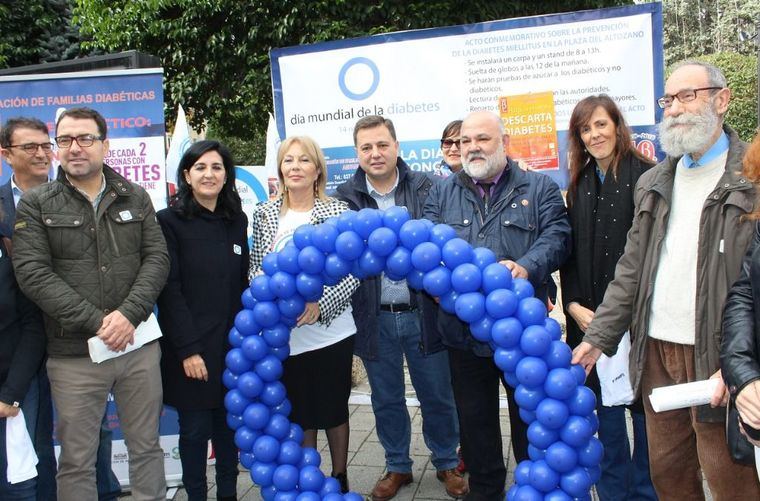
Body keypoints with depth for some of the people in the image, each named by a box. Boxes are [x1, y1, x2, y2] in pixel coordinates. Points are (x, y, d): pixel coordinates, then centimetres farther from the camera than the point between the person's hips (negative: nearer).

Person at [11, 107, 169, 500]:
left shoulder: (135, 198, 7)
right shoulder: (36, 204, 1)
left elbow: (156, 258, 1)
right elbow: (33, 274, -8)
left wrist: (129, 314, -15)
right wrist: (96, 321, -16)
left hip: (139, 345, 2)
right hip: (74, 354, -2)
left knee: (147, 447, 13)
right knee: (76, 460, 9)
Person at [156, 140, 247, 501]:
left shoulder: (236, 220, 9)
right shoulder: (170, 221, -5)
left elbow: (242, 284, 11)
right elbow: (169, 290, -10)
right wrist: (188, 349, -14)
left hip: (232, 344, 4)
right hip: (189, 348, -4)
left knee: (228, 424, 13)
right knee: (195, 428, 6)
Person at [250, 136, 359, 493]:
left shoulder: (337, 211, -5)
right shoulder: (264, 214, 4)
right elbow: (255, 267, 10)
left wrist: (320, 304, -18)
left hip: (331, 331, -2)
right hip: (284, 334, 2)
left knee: (334, 409, 13)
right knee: (300, 412, 14)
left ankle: (340, 478, 33)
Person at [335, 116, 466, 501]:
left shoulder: (426, 189, -3)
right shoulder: (345, 197, 2)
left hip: (423, 312, -1)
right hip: (375, 318, 2)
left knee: (438, 396, 13)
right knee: (386, 400, 17)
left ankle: (447, 464, 35)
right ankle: (397, 468, 37)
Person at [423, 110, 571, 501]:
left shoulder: (539, 188, 5)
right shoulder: (442, 193, 12)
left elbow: (556, 236, -8)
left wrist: (526, 267, -28)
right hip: (463, 329, 3)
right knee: (475, 420, 16)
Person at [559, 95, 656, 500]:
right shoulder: (578, 185, 11)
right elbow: (569, 252, 10)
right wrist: (574, 305, -2)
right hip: (591, 319, 5)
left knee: (644, 408, 8)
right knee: (606, 411, 12)